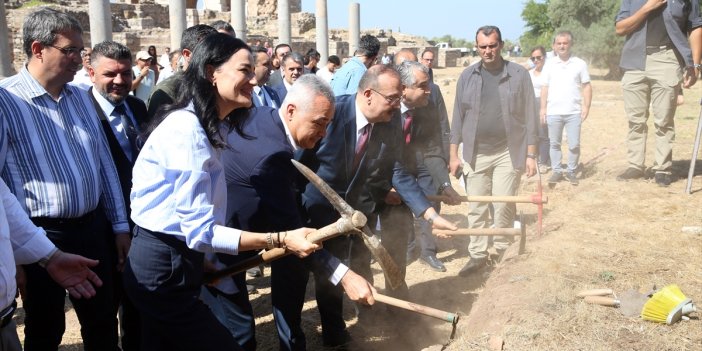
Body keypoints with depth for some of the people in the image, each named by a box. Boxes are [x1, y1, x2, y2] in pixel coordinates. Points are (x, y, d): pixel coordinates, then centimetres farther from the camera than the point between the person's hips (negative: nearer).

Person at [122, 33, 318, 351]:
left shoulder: (202, 126, 10)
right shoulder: (187, 128, -22)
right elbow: (200, 231, -25)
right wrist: (281, 240, -25)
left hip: (170, 263, 10)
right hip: (164, 270, -10)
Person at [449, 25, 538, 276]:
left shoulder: (519, 75, -3)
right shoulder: (467, 76, 2)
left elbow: (529, 117, -2)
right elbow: (458, 117, 5)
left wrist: (530, 154, -5)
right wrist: (453, 154, 3)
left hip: (508, 153, -2)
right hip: (475, 154, 2)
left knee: (504, 207, 1)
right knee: (476, 208, 8)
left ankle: (503, 253, 17)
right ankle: (478, 255, 20)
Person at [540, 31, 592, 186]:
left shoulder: (580, 64, 3)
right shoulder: (549, 64, 6)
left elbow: (586, 86, 4)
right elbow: (545, 87, 7)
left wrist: (586, 106, -4)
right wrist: (543, 108, 3)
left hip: (574, 112, -1)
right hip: (553, 112, 1)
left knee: (574, 144, 1)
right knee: (554, 143, 8)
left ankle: (571, 171, 16)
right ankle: (557, 171, 18)